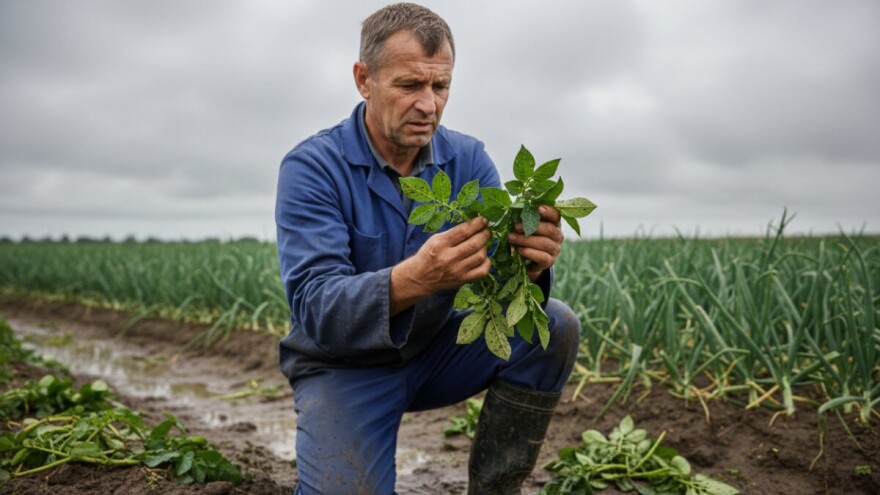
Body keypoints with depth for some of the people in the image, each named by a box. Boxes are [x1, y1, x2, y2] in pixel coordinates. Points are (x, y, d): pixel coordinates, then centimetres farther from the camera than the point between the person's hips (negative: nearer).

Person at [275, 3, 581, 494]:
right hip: (344, 368, -3)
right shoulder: (311, 167, -18)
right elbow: (315, 309, -28)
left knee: (555, 327, -16)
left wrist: (530, 263, -39)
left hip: (435, 352, 4)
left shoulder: (467, 158, -6)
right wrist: (413, 279, -47)